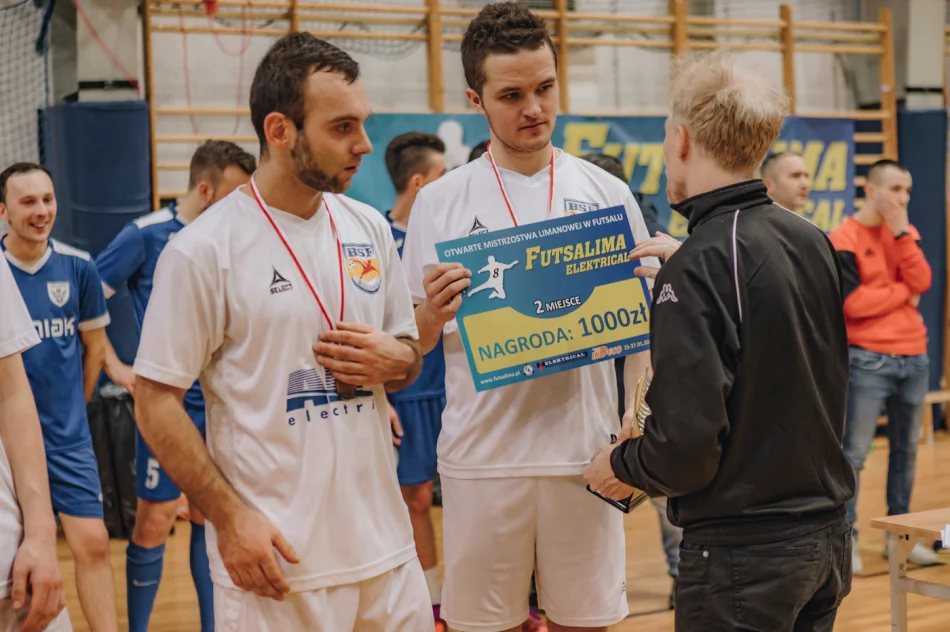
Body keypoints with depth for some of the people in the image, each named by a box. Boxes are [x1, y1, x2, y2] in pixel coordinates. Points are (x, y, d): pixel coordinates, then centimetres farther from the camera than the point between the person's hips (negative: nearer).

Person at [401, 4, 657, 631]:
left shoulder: (607, 192, 4)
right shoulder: (440, 202, 1)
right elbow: (412, 344, 4)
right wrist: (433, 313, -18)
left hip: (585, 449, 1)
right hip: (483, 455, -1)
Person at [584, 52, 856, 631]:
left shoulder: (697, 268, -20)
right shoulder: (812, 241, 3)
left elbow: (687, 445, -24)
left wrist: (622, 466, -3)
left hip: (743, 554, -7)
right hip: (828, 537, 8)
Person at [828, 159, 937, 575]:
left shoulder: (907, 233, 13)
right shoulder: (844, 239, -7)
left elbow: (921, 283, -3)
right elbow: (852, 303, -16)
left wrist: (901, 233, -8)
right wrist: (903, 293, -5)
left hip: (914, 357, 6)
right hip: (868, 360, -6)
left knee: (906, 450, 10)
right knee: (854, 453, -3)